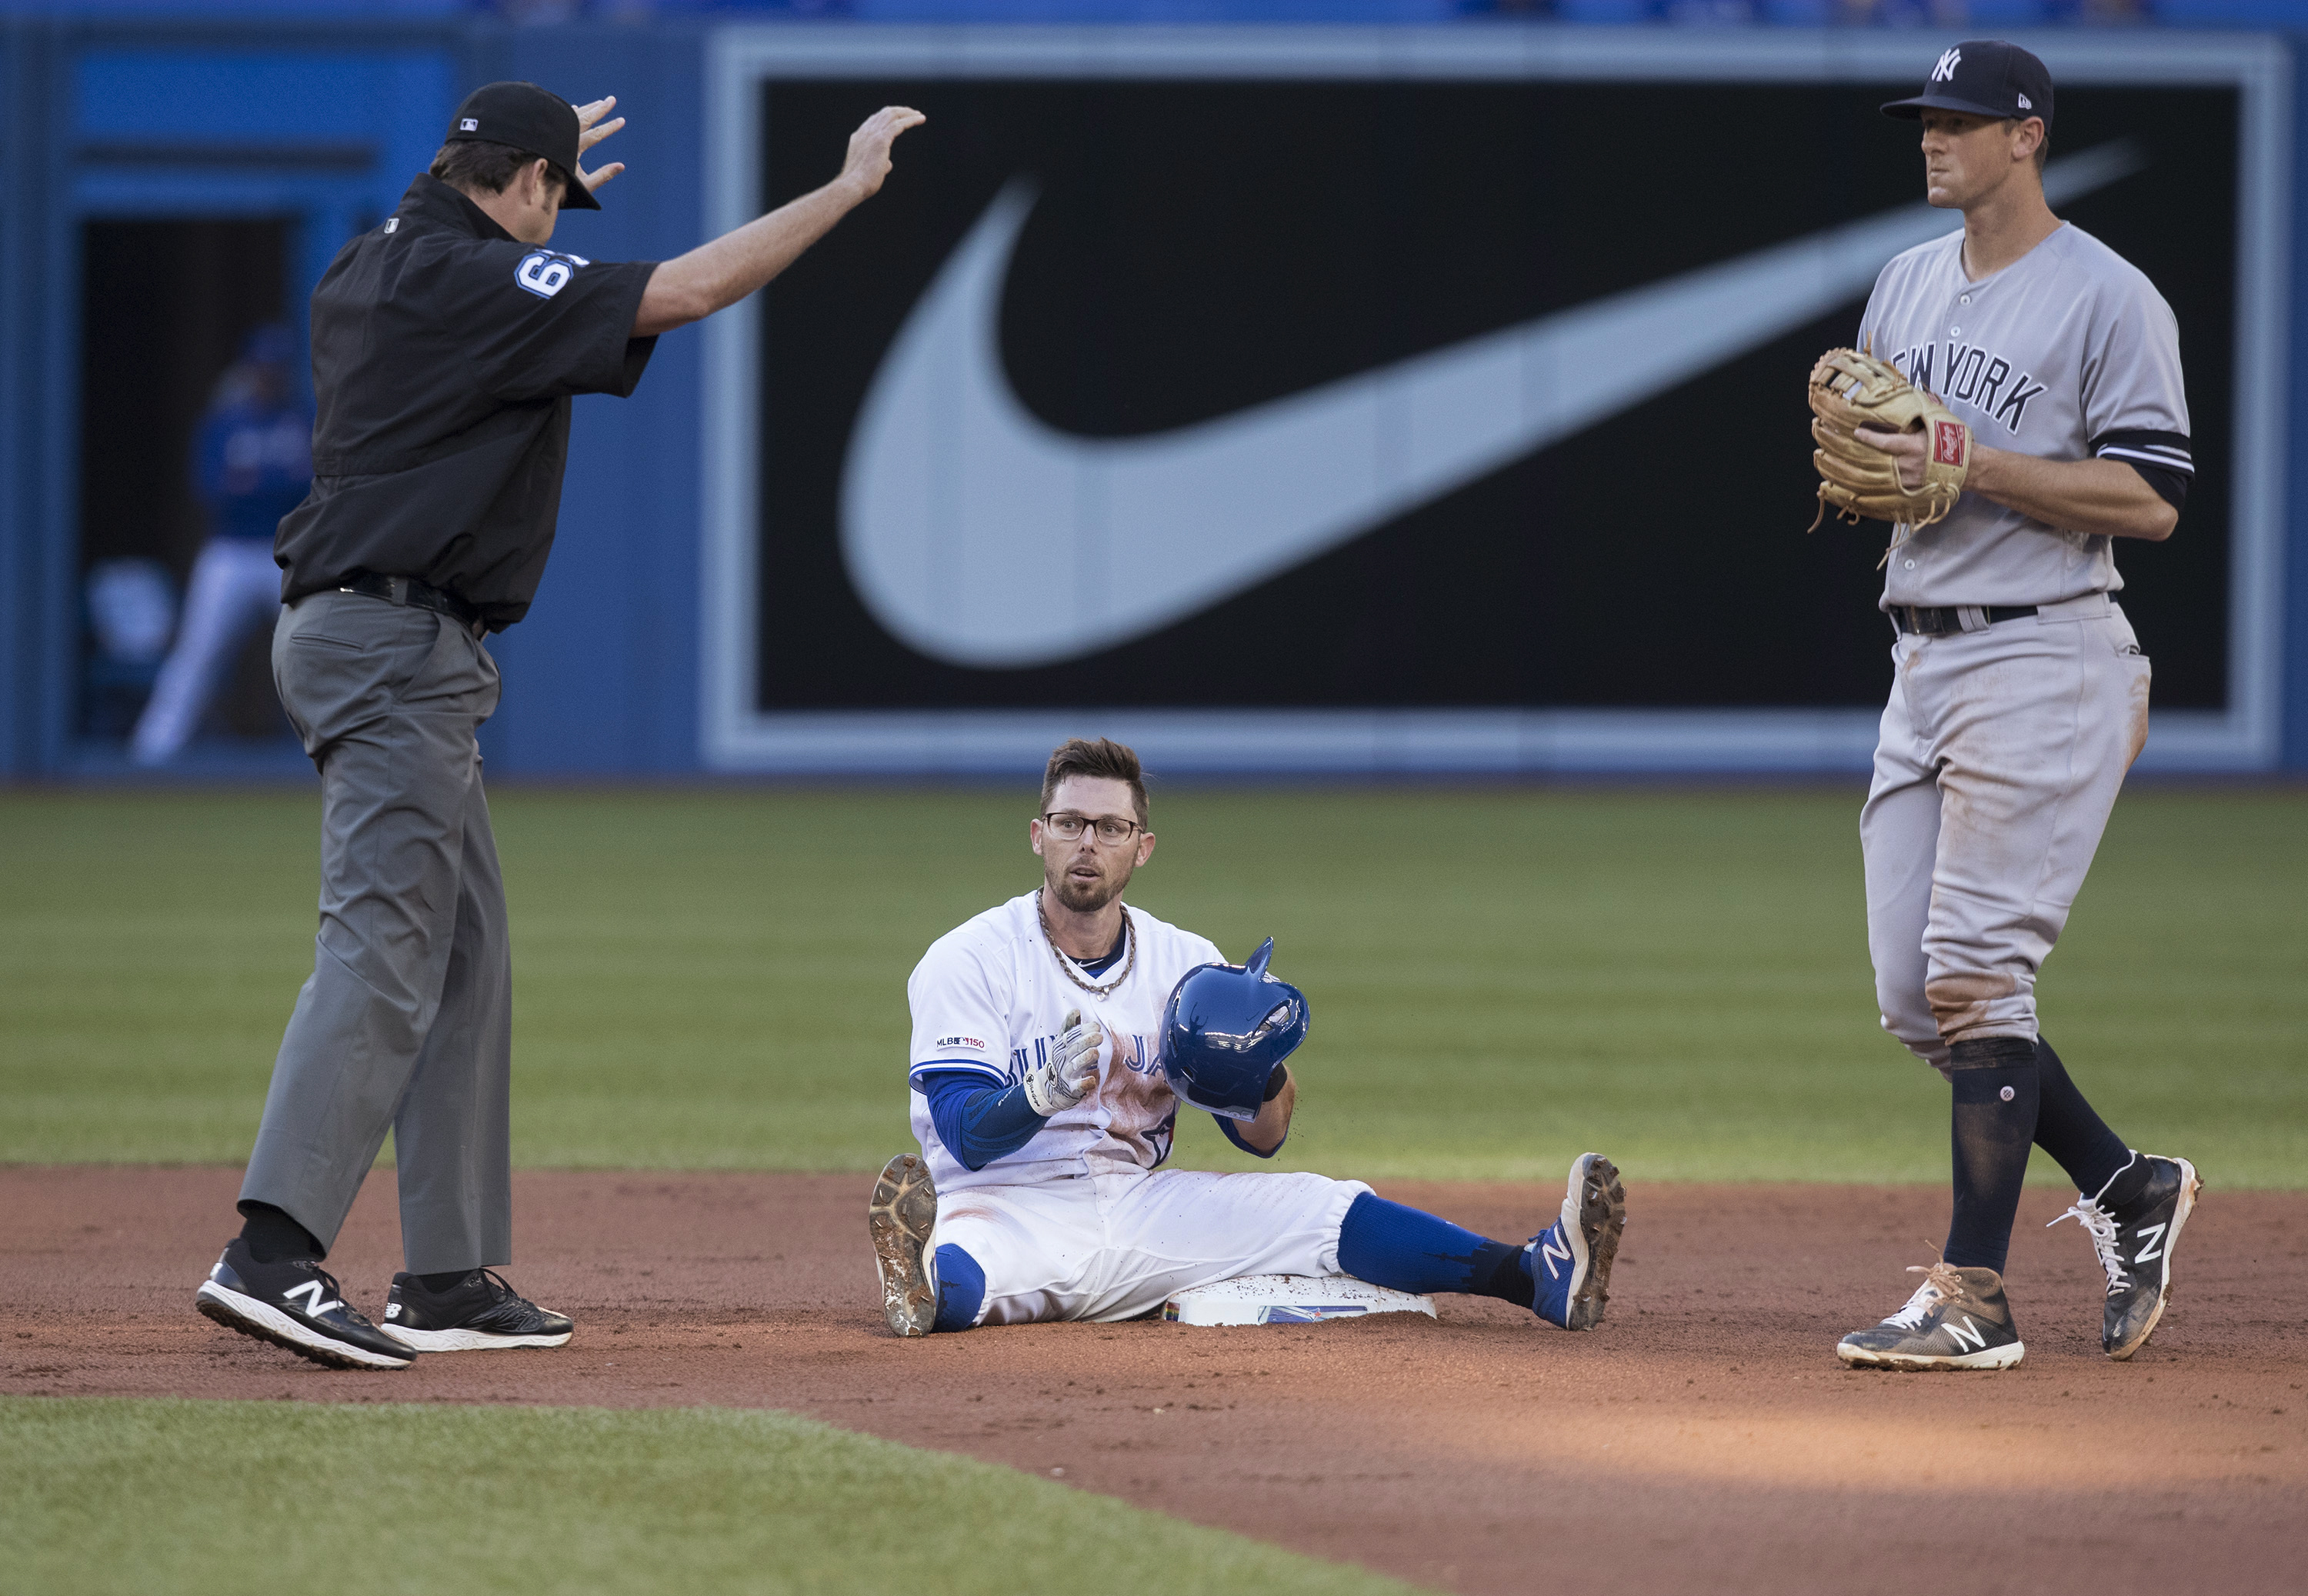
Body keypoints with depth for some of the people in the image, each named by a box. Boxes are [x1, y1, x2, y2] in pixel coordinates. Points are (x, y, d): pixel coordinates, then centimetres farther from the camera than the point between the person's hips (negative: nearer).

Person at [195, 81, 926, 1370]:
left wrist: (543, 168, 53)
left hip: (369, 637, 11)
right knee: (384, 949, -17)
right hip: (396, 646, -11)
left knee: (464, 954, 13)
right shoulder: (471, 283, -13)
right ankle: (274, 1255, -28)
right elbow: (680, 293, -17)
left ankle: (452, 1277, 12)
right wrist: (849, 188, -10)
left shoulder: (374, 267, 15)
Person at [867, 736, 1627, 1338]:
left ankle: (1537, 1276, -26)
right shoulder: (968, 961, -4)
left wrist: (1266, 1068, -13)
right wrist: (1043, 1094, -34)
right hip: (1006, 1209, -4)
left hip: (1140, 1206, 4)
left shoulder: (1185, 962, 9)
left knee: (1318, 1207, -14)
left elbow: (1263, 1137, 9)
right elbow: (966, 1134, -14)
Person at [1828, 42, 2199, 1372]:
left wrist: (1974, 467, -20)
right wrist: (1842, 436, -2)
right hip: (1925, 663, 8)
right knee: (1918, 997, 6)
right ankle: (2126, 1189, 22)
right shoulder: (1908, 285, 16)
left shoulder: (2109, 300, -9)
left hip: (2043, 659, -8)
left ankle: (1975, 1297, -8)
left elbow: (2154, 499, -15)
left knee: (1975, 976, -11)